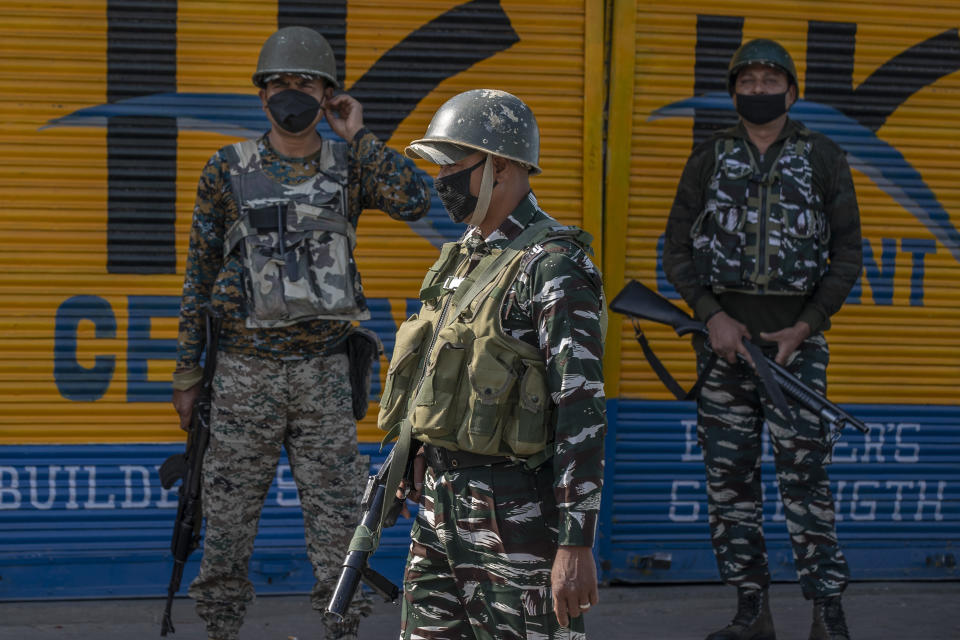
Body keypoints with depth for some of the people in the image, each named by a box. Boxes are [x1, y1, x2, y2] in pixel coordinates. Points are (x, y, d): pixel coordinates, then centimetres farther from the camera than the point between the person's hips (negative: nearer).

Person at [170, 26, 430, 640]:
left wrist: (359, 137, -8)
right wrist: (187, 369, 5)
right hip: (246, 371, 0)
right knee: (227, 523, 5)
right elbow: (200, 272, 6)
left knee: (338, 521, 3)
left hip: (325, 374, 0)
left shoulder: (349, 165, 5)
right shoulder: (228, 169, 3)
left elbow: (416, 199, -14)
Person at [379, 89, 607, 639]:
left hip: (512, 513, -9)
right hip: (439, 511, 9)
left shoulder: (553, 267, -14)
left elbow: (583, 413, -20)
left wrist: (577, 544, -24)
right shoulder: (465, 258, 14)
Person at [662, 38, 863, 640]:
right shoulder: (709, 159, 6)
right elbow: (679, 248, 5)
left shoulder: (824, 158, 1)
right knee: (730, 478, 4)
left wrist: (806, 327, -10)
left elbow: (847, 253, 1)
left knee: (805, 474, -8)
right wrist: (713, 317, -10)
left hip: (795, 341, -3)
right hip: (725, 338, 3)